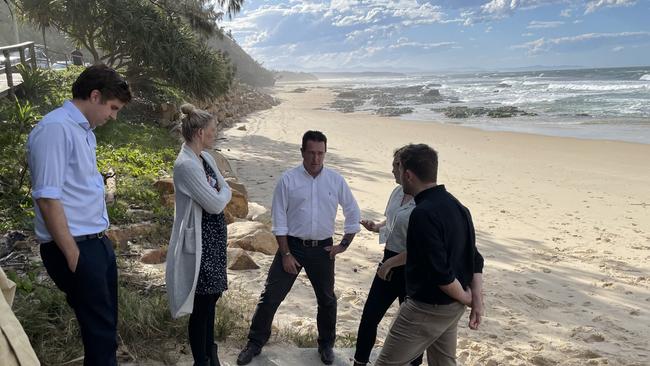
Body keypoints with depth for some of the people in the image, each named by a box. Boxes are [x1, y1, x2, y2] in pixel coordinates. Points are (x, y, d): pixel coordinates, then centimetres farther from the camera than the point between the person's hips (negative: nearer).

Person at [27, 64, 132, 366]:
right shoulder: (56, 129, -16)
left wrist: (100, 238, 12)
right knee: (100, 330, 2)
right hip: (76, 249, -9)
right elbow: (47, 198, -20)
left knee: (106, 325, 17)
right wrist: (73, 256, -17)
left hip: (97, 243, 9)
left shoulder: (84, 130, 12)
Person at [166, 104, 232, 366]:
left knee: (211, 298, 18)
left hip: (214, 237, 9)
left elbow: (226, 190, 13)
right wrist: (221, 194, -2)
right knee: (201, 304, 3)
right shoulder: (186, 164, -21)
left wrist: (217, 194, -8)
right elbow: (215, 204, -22)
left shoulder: (205, 158, 8)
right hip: (199, 241, -9)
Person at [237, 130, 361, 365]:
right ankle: (255, 343, 20)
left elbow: (353, 213, 8)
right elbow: (279, 221, -6)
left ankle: (326, 345, 36)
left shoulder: (336, 180, -2)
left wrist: (344, 245, 4)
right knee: (270, 297, 2)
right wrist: (285, 254, -9)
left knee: (327, 300, 14)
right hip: (292, 245, -2)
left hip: (322, 249, 2)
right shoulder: (288, 179, -8)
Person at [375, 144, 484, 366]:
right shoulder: (457, 206, 5)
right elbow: (474, 260, 7)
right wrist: (477, 301, 5)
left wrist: (466, 298, -10)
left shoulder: (423, 214, -25)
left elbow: (441, 273, -26)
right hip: (453, 307, 9)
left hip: (427, 308, -9)